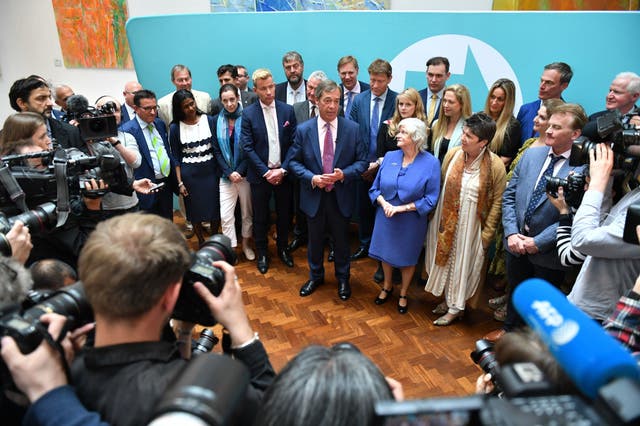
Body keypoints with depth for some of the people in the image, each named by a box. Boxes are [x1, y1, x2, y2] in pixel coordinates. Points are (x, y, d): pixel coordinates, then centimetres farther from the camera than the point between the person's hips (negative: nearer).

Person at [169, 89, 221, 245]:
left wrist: (221, 171, -5)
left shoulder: (209, 120, -3)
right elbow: (176, 157, -1)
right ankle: (201, 242, 31)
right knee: (195, 211, 11)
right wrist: (180, 182, -4)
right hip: (189, 175, 0)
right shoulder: (175, 127, -4)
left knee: (215, 208, 8)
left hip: (211, 172, 1)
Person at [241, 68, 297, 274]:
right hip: (260, 174, -1)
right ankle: (262, 253, 28)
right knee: (260, 217, 10)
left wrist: (283, 170, -11)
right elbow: (247, 147, -8)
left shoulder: (287, 110, -1)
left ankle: (283, 248, 34)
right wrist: (266, 172, -13)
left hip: (283, 173, 2)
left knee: (284, 214, 13)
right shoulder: (248, 113, -5)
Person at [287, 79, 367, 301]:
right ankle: (315, 276, 41)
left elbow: (362, 160, -2)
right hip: (314, 196, 1)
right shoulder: (303, 130, -6)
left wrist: (344, 174, -20)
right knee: (315, 239, 17)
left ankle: (342, 278, 38)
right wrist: (311, 178, -17)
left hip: (341, 196, 0)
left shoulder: (352, 128, -6)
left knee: (341, 240, 16)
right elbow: (292, 161, -1)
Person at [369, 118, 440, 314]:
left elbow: (431, 199, -14)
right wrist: (383, 203, -19)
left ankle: (403, 294, 39)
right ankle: (387, 287, 45)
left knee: (407, 258, 15)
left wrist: (402, 208, -20)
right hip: (385, 217, 3)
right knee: (385, 253, 19)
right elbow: (375, 188, 1)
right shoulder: (390, 157, -4)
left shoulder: (431, 163, -14)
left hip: (411, 221, -3)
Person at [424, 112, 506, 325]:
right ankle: (448, 299, 40)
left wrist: (486, 234, -10)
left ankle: (456, 307, 32)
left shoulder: (496, 166, -17)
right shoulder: (452, 154, -7)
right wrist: (434, 216, 5)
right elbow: (440, 186, 4)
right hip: (446, 222, 4)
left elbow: (497, 202, -11)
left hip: (471, 226, -4)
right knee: (446, 259, 18)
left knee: (463, 264, 11)